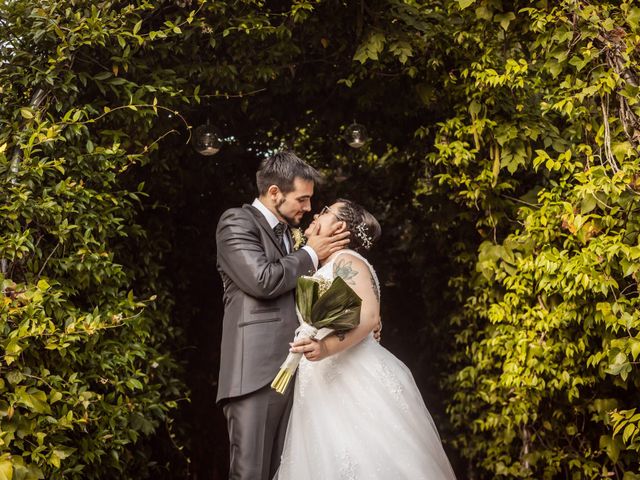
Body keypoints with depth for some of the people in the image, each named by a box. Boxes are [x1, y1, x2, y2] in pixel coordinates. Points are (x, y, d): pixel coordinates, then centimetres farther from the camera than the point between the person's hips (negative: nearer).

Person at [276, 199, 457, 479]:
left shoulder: (346, 261, -5)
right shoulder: (324, 269, 22)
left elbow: (369, 315, -21)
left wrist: (327, 347, -33)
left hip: (357, 383, -9)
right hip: (325, 389, 9)